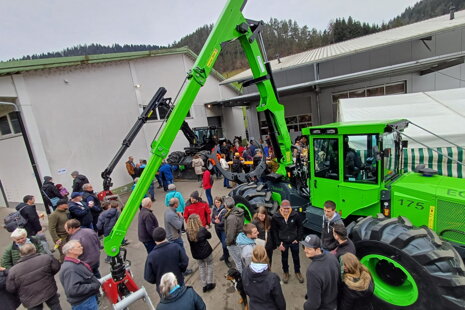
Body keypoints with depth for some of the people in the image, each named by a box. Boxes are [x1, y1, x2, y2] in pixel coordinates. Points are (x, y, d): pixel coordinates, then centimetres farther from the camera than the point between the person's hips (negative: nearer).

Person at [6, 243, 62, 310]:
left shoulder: (13, 270, -17)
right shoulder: (46, 258, -18)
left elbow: (10, 289, -8)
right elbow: (56, 267, -6)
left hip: (31, 300, 0)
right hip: (49, 291, 0)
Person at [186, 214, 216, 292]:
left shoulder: (188, 231, -18)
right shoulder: (202, 229, -27)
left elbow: (190, 241, -2)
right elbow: (209, 236, -9)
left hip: (196, 253, 4)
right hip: (206, 251, -3)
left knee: (201, 267, 24)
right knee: (209, 265, 22)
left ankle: (204, 285, 31)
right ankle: (209, 283, 24)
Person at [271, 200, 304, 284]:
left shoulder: (295, 215, -19)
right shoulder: (275, 217, -19)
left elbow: (300, 227, -3)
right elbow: (274, 231, -8)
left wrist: (298, 239, -4)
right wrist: (278, 243, -8)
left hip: (294, 241, 0)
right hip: (283, 242, 0)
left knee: (296, 258, 20)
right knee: (284, 258, 19)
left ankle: (297, 272, 46)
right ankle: (286, 273, 44)